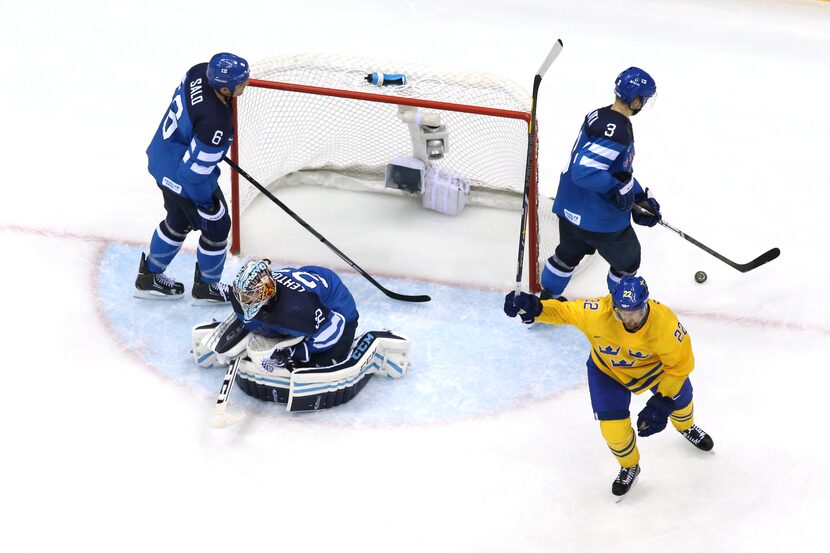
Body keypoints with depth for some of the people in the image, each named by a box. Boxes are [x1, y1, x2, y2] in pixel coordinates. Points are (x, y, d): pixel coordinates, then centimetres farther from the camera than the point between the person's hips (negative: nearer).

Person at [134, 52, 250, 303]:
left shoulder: (200, 72, -18)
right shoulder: (215, 124, -40)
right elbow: (194, 170, -30)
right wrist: (207, 201, -12)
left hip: (162, 157, 8)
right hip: (182, 179, -8)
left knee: (179, 221, 29)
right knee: (217, 225, 15)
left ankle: (148, 278, 46)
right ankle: (206, 287, 37)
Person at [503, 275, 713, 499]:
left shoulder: (664, 323, -40)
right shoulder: (597, 313, -41)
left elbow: (681, 364, -25)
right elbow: (563, 311, -26)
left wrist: (660, 405, -25)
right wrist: (532, 307, -46)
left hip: (654, 364, 1)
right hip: (608, 369, -1)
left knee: (679, 399, 20)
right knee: (613, 428, -7)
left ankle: (686, 427, 61)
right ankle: (629, 467, 28)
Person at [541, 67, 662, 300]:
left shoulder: (599, 116, 3)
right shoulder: (616, 132, -29)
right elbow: (585, 170, -36)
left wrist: (640, 196, 8)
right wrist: (619, 189, -25)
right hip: (600, 218, -9)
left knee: (569, 253, 31)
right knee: (627, 261, 17)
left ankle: (547, 298, 47)